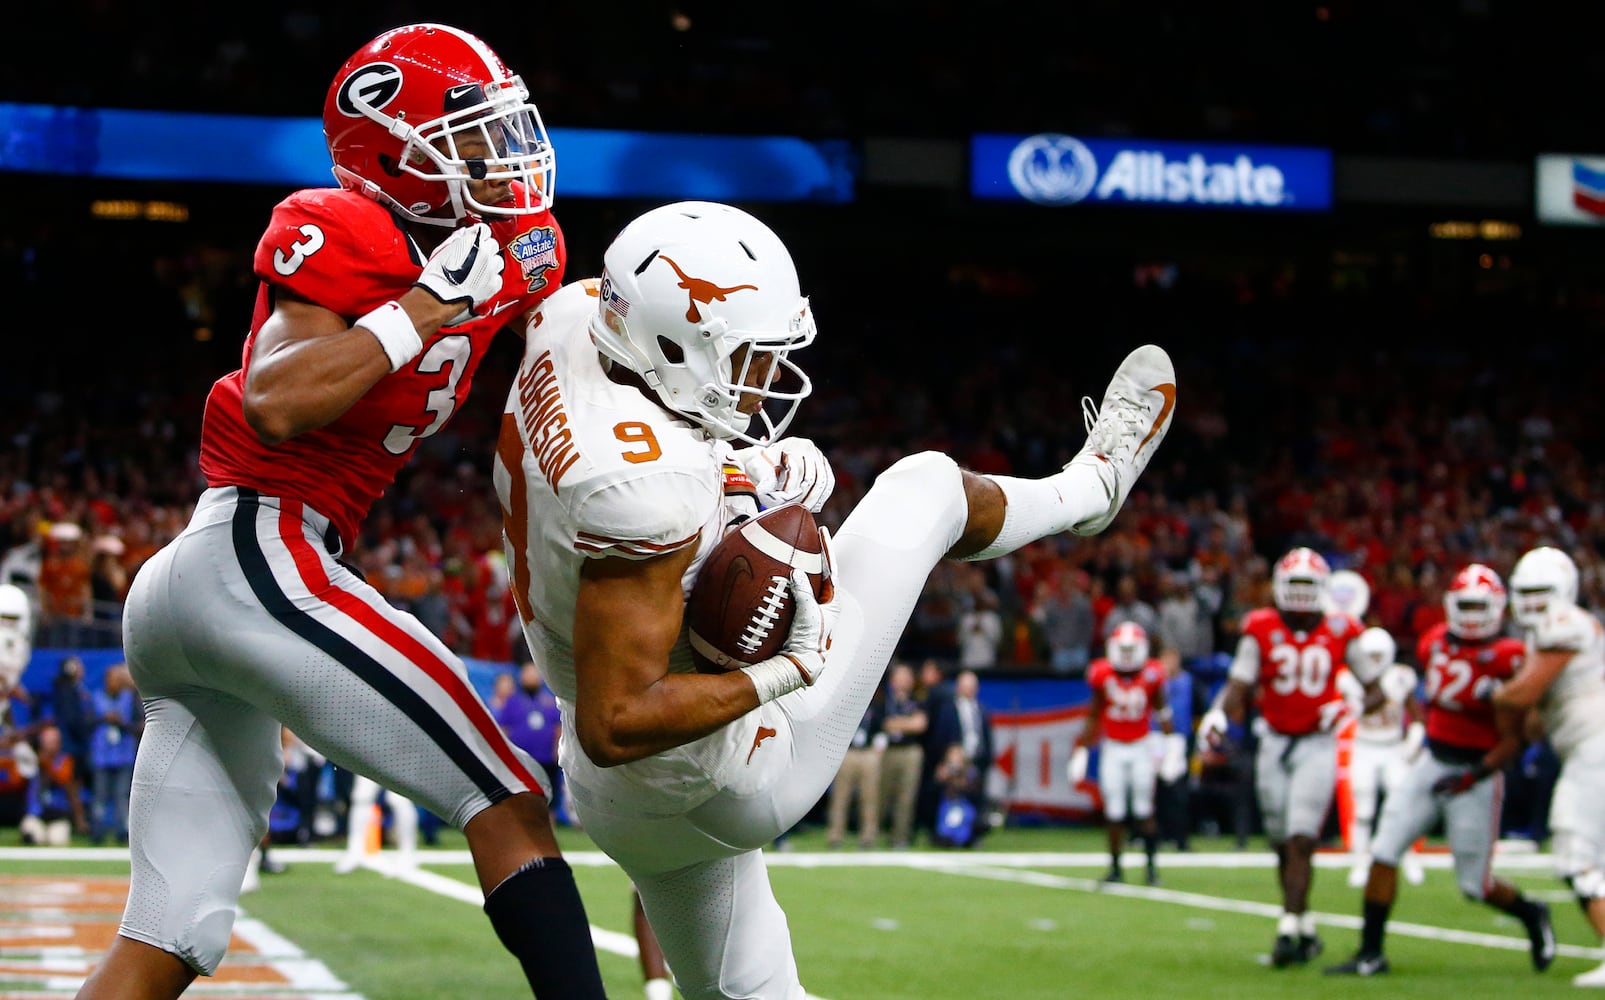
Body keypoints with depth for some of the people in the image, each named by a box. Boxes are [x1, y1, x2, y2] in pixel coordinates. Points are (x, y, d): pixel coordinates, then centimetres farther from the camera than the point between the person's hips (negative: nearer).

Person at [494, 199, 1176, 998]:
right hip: (732, 786, -8)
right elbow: (614, 724, -33)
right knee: (925, 489, 10)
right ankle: (1090, 487, 40)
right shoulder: (649, 489, -34)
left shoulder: (573, 322, -11)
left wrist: (750, 468, -1)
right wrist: (788, 670, -25)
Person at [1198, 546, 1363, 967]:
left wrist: (1346, 705, -10)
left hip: (1318, 744, -2)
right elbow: (1239, 684, -1)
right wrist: (1219, 712, -20)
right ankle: (1306, 928, 22)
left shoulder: (1341, 632, -3)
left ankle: (1288, 932, -14)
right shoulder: (1261, 629, -1)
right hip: (1274, 743, 3)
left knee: (1301, 841, -14)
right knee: (1282, 845, 8)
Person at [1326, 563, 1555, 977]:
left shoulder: (1505, 660, -16)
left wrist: (1472, 776, -26)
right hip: (1431, 764, 6)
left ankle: (1532, 915, 33)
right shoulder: (1437, 642, 3)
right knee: (1384, 853, -5)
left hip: (1477, 775, -5)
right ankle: (1370, 953, 1)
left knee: (1475, 884, 2)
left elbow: (1511, 742, -15)